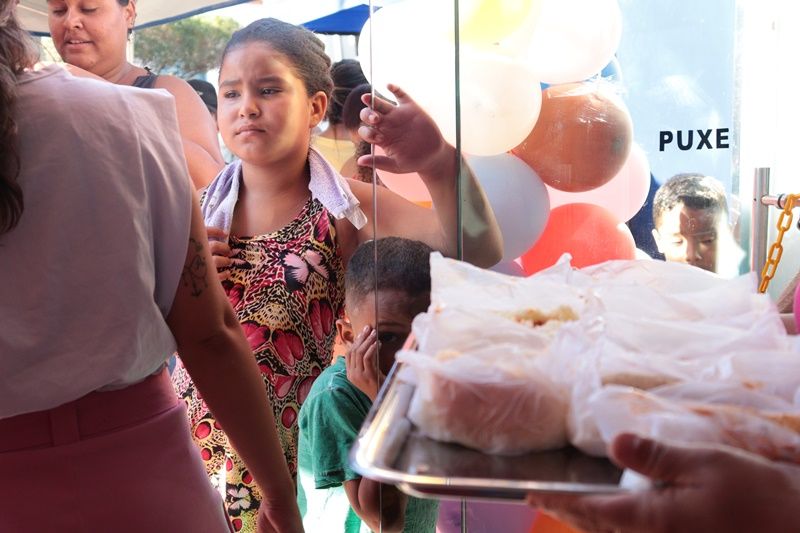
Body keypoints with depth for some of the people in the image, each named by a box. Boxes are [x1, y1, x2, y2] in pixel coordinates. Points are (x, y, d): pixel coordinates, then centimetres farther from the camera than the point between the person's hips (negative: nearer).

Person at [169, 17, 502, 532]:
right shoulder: (198, 210, -1)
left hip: (303, 454, -2)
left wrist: (440, 164, -38)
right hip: (198, 450, 3)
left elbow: (480, 251, -21)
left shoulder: (343, 207, -9)